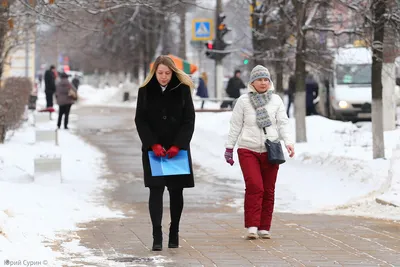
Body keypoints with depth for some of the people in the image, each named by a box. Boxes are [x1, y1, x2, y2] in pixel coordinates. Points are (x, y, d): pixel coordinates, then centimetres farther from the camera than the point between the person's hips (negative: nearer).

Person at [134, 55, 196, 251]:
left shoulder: (183, 90, 0)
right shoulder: (145, 91, 2)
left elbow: (189, 120, -1)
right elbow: (140, 121, 0)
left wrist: (177, 146, -11)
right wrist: (154, 145, -12)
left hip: (177, 149, 1)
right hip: (153, 149, 0)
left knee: (176, 191, 6)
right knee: (156, 190, -8)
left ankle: (174, 233, 19)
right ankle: (157, 236, -13)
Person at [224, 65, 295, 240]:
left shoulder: (276, 100, 7)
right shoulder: (244, 101, 2)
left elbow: (283, 123, 4)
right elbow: (235, 126, 6)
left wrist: (289, 142, -11)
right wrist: (229, 147, 6)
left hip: (271, 151, 3)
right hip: (248, 150, -3)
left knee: (268, 190, 5)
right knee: (254, 187, -16)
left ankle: (264, 228, 14)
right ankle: (252, 227, -14)